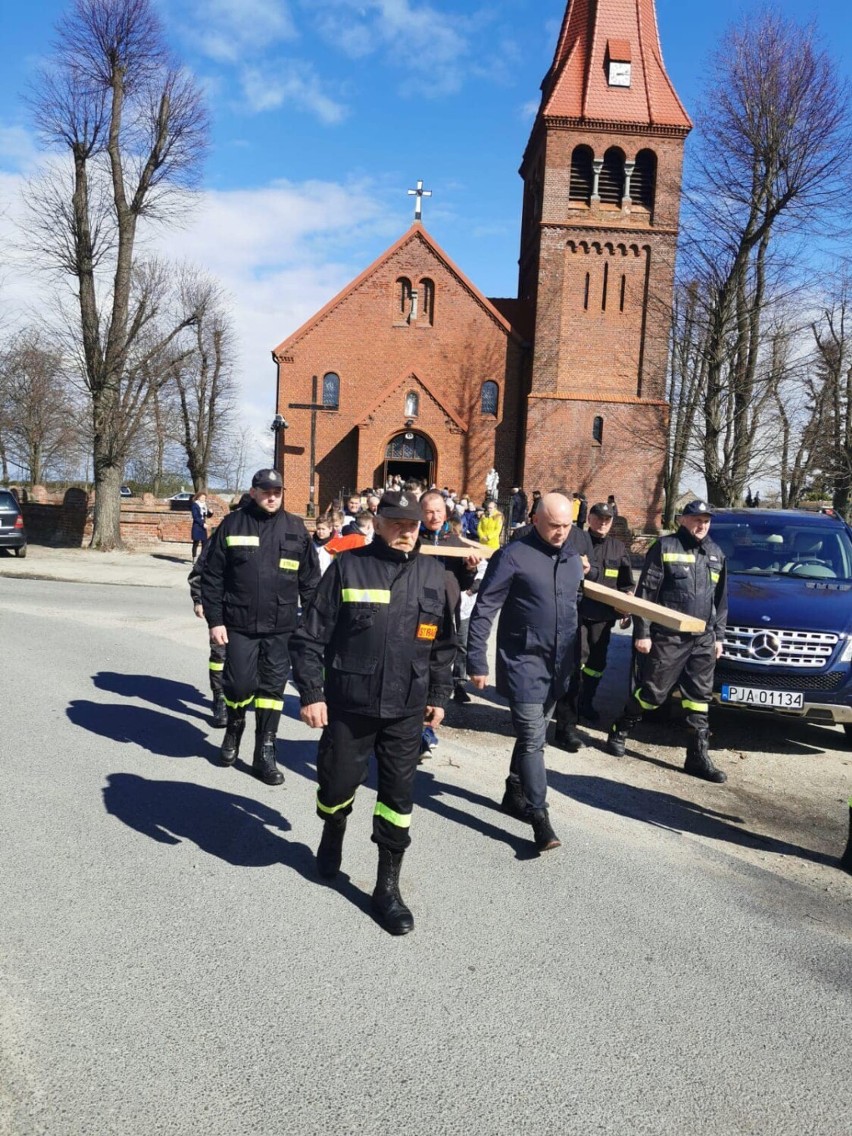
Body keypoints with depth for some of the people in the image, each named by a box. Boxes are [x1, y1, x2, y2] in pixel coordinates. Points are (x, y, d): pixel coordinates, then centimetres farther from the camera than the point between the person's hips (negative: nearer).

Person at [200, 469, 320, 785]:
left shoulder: (295, 528, 5)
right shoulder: (233, 525, 0)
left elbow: (310, 580, 7)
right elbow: (212, 577, 1)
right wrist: (215, 620, -4)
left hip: (282, 627, 1)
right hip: (240, 624, -1)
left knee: (273, 686, 5)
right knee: (240, 684, 0)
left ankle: (265, 752, 17)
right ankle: (234, 728, 31)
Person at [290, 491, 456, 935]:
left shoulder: (432, 573, 4)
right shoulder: (349, 566, -7)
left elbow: (444, 643, 12)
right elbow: (311, 636, -6)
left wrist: (439, 695, 11)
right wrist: (311, 693, -10)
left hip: (406, 709, 2)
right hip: (348, 703, -2)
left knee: (399, 794, 7)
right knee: (338, 783, 10)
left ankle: (387, 886, 22)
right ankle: (333, 832, 44)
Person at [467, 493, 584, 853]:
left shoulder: (573, 560, 9)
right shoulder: (513, 556, -12)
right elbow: (483, 610, -12)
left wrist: (576, 660, 16)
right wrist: (476, 661, -15)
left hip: (558, 666, 6)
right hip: (524, 663, -6)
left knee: (533, 735, 16)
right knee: (532, 739, -6)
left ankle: (514, 795, 32)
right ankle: (538, 815, 1)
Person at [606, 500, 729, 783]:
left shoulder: (716, 554, 13)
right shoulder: (665, 547, -5)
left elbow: (721, 599, 18)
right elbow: (645, 592, -8)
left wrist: (719, 635, 13)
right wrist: (642, 632, -12)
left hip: (703, 640, 5)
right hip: (667, 637, -5)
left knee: (699, 698, 7)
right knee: (653, 692, 1)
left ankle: (698, 756, 14)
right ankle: (619, 731, 23)